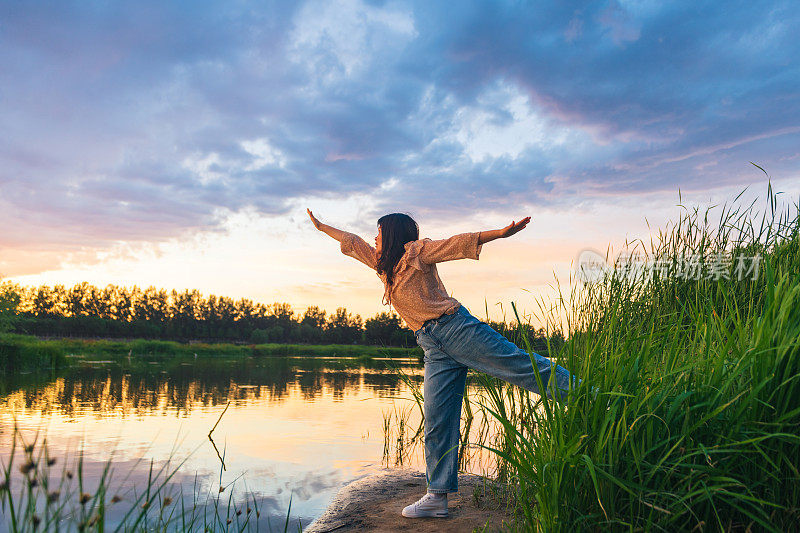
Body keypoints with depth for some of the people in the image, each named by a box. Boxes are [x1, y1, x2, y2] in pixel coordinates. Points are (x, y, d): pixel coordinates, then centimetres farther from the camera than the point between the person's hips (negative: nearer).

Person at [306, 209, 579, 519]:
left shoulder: (416, 252, 5)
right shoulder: (383, 264, 25)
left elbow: (458, 243, -3)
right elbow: (352, 242, 34)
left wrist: (501, 233, -13)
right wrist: (322, 227, 44)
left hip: (455, 327, -5)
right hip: (434, 349, 5)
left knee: (517, 363, -12)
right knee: (437, 421, 1)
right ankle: (438, 497, 4)